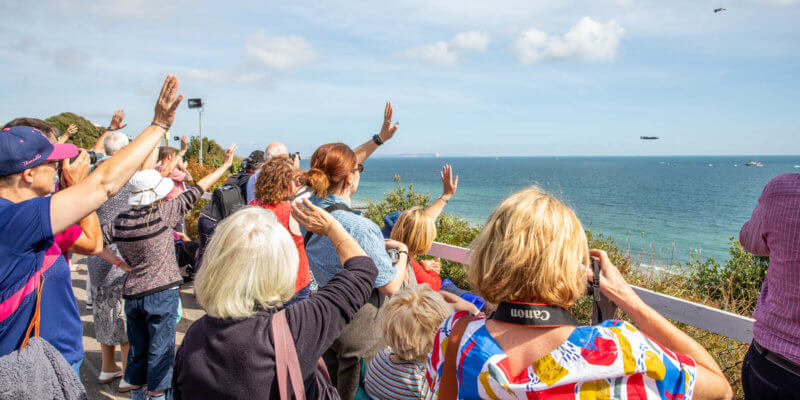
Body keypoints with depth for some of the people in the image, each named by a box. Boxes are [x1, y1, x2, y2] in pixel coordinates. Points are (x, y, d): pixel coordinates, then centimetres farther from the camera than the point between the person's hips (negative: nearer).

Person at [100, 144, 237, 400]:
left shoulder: (121, 221, 0)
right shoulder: (162, 213, -14)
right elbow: (194, 193, -9)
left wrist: (119, 263, 8)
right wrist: (225, 165, -1)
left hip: (132, 294, 5)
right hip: (162, 293, -5)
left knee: (137, 350, 19)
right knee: (160, 352, 6)